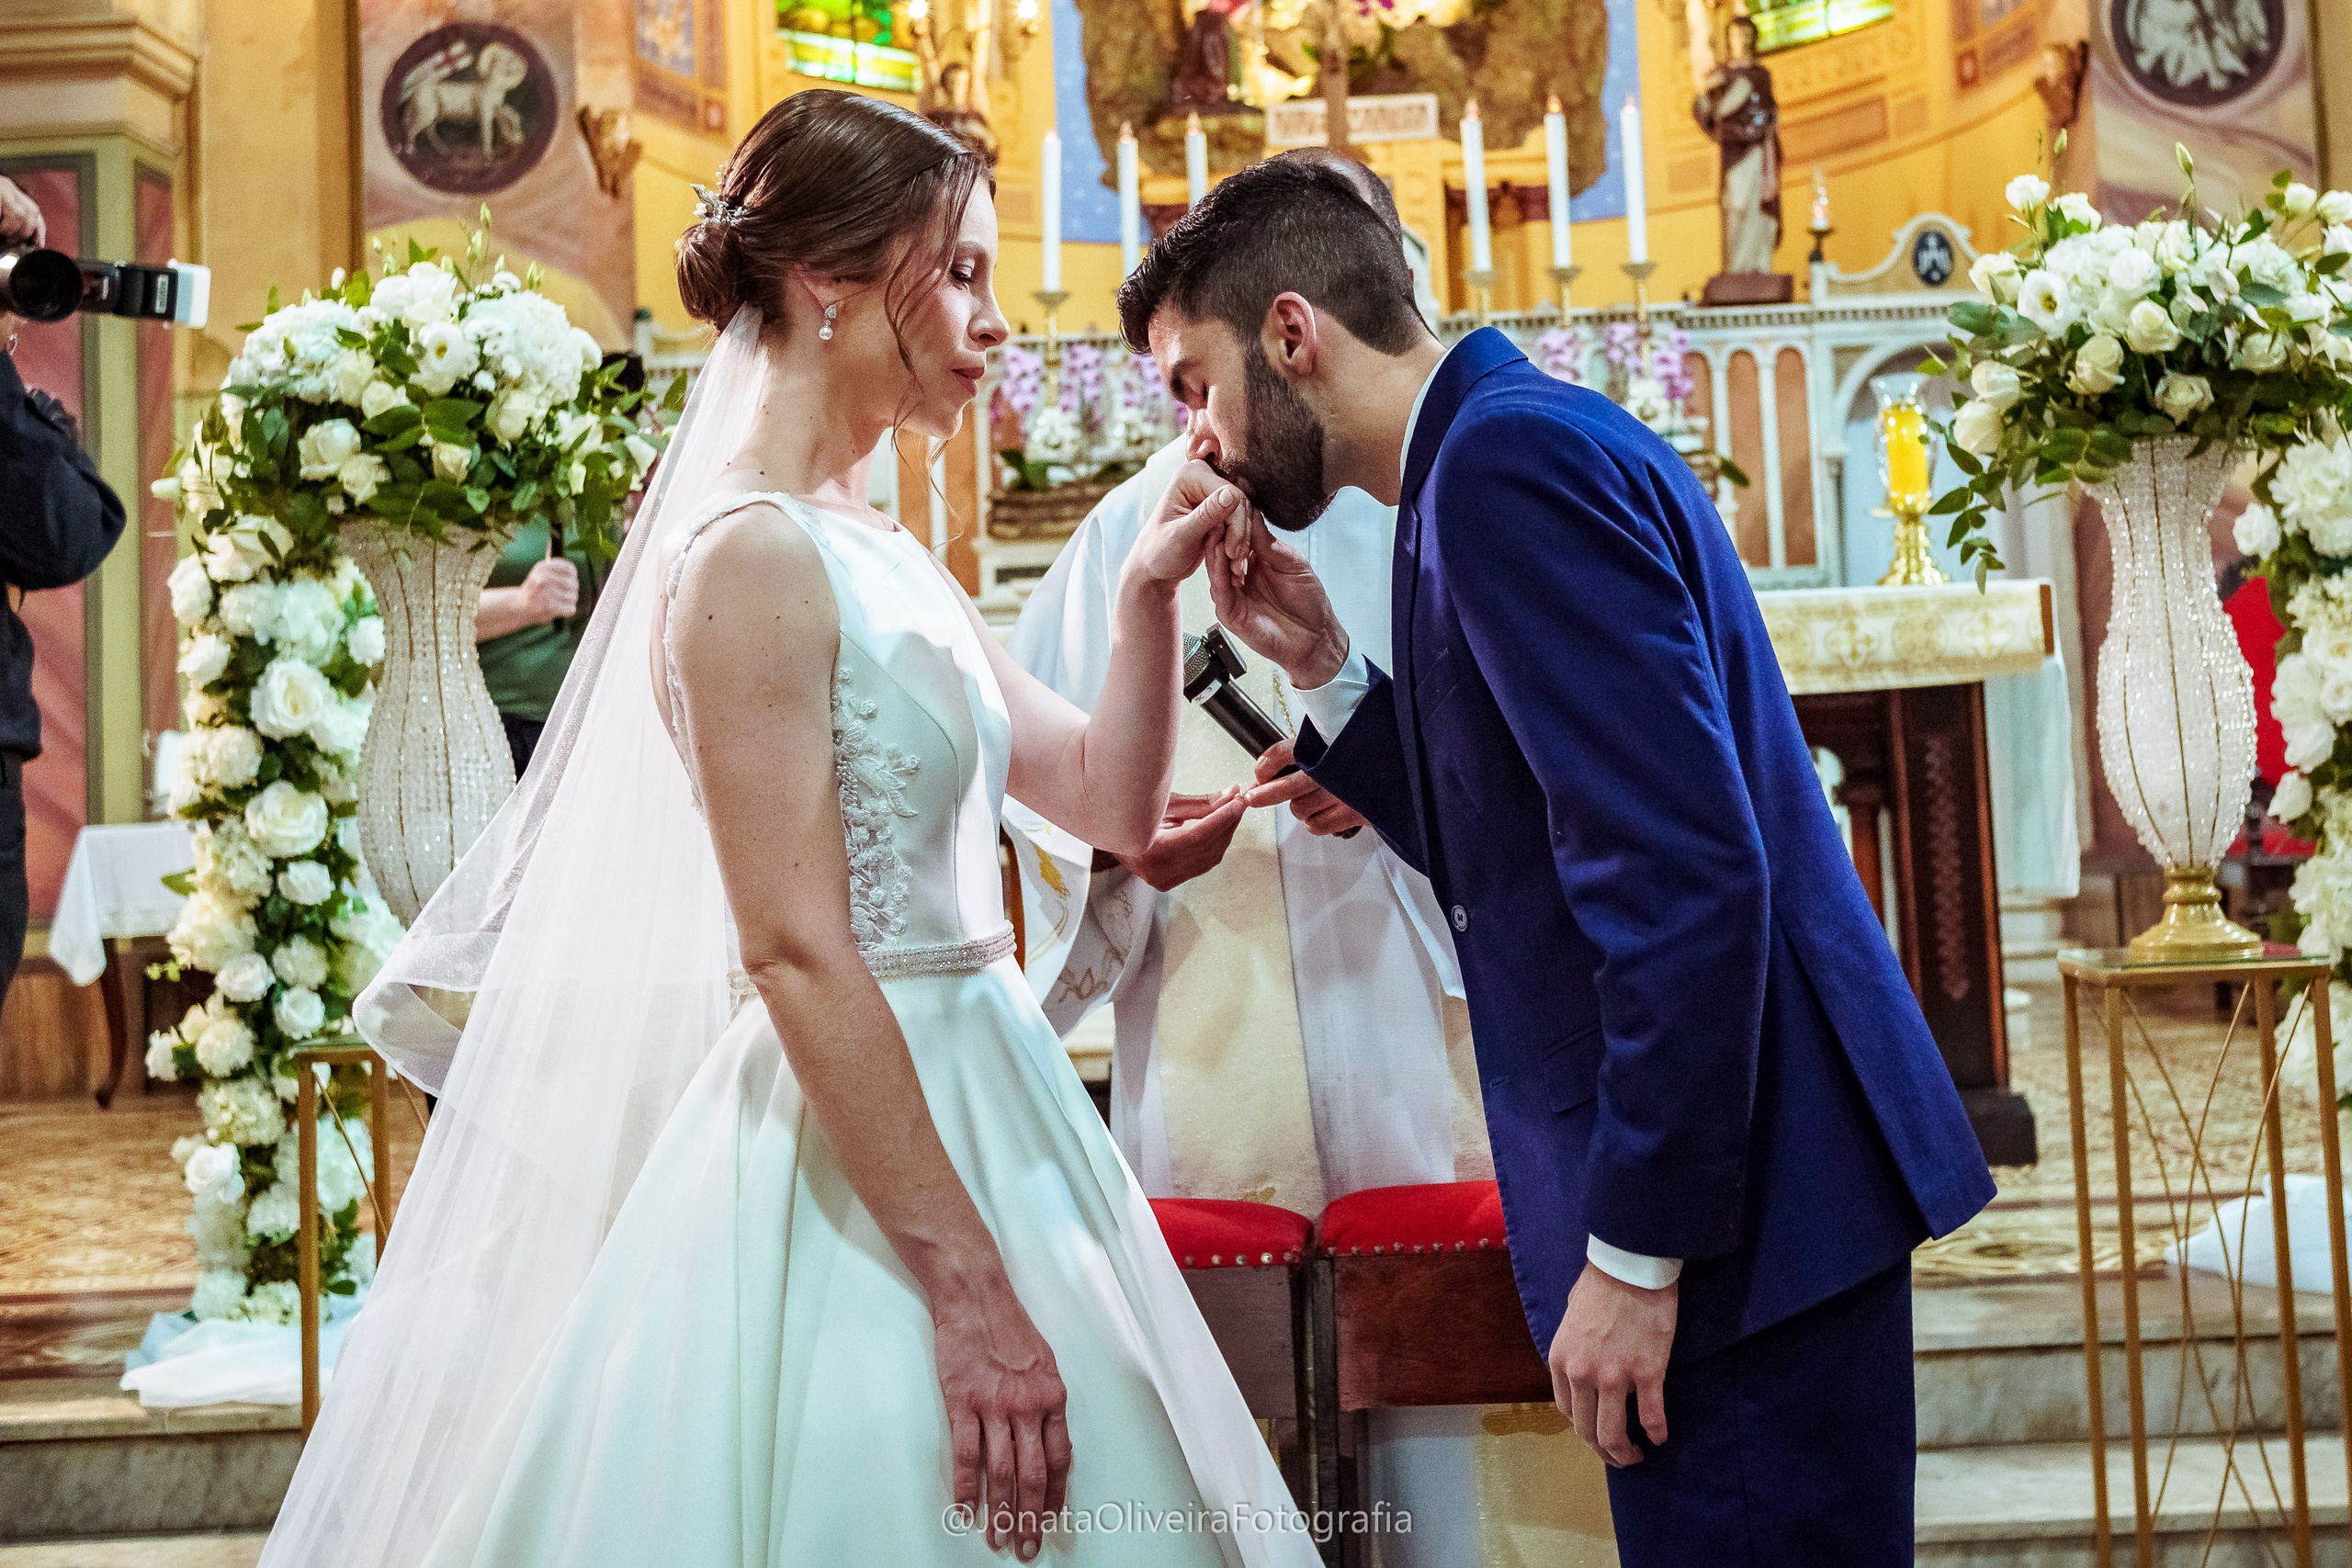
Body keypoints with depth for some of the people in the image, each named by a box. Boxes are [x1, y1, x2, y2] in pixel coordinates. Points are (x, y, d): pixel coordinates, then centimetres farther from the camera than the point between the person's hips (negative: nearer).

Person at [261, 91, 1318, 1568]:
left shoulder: (885, 555, 12)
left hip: (977, 1101, 9)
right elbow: (794, 951, -21)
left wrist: (1153, 590, 2)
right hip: (853, 1142, -9)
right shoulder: (754, 558, -15)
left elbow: (1111, 798, 17)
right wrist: (969, 1286, -22)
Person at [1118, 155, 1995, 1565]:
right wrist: (1325, 667, 10)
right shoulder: (1525, 445, 16)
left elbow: (1682, 868, -23)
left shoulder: (1508, 458, -14)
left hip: (1721, 1200, -10)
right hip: (1728, 1177, 10)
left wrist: (1634, 1252, -21)